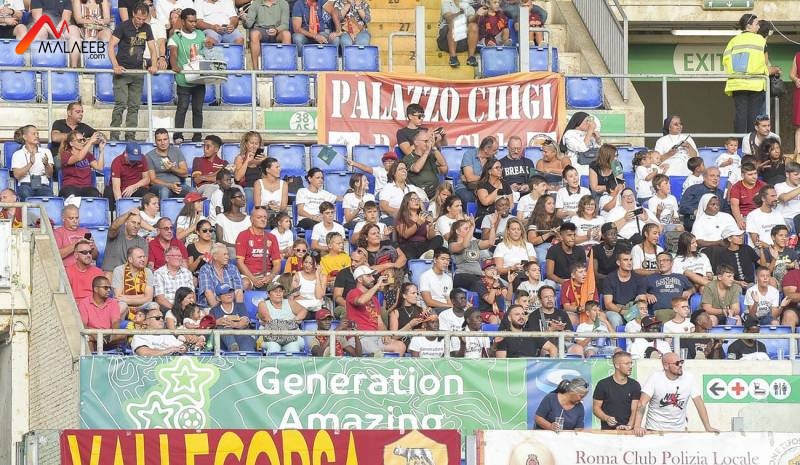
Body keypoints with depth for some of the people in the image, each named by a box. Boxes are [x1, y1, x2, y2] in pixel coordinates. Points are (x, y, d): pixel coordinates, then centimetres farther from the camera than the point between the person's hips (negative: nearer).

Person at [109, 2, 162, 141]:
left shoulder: (146, 28, 10)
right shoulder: (123, 26, -6)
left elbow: (152, 48, 9)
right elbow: (111, 46, -11)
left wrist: (154, 65, -9)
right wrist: (115, 65, -24)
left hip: (138, 72, 5)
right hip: (122, 72, -5)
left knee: (134, 106, 5)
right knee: (120, 104, -12)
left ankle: (130, 136, 8)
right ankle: (114, 136, -11)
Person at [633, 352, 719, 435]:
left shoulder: (689, 379, -4)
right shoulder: (655, 378, -10)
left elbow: (699, 403, -3)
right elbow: (642, 403, -16)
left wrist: (708, 428, -10)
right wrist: (637, 426, -28)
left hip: (679, 429, 2)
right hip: (655, 429, -2)